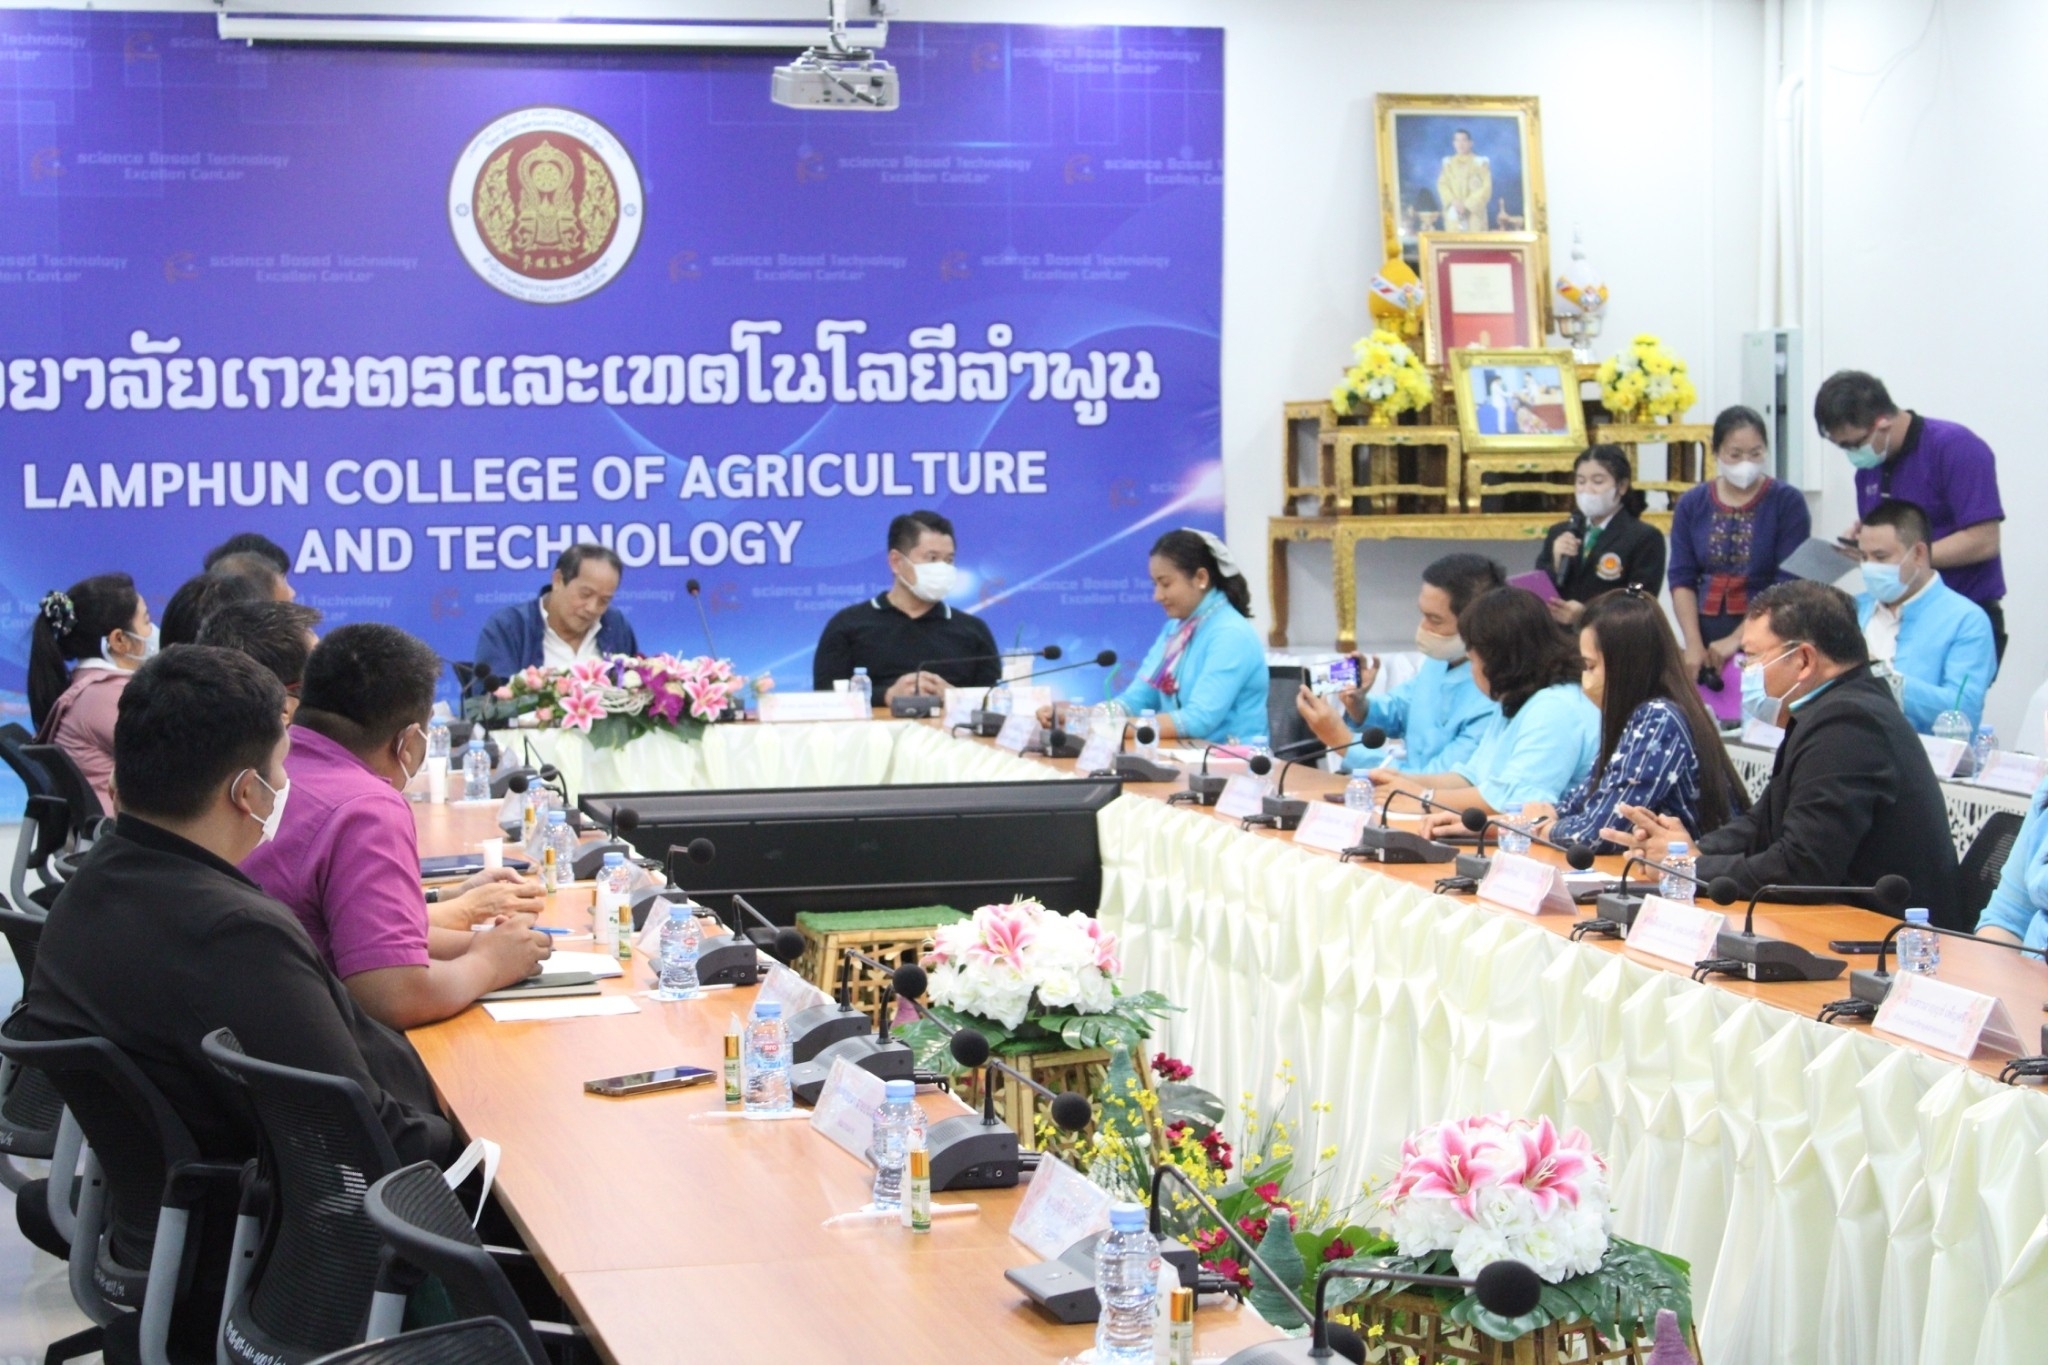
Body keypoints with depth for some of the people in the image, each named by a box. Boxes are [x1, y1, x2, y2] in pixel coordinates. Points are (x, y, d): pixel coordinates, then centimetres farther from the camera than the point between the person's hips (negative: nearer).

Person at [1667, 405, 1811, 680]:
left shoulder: (1788, 502, -2)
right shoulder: (1691, 504, 8)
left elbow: (1789, 585, -9)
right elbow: (1682, 580, 5)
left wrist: (1737, 638, -16)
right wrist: (1694, 644, -8)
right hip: (1708, 639, 3)